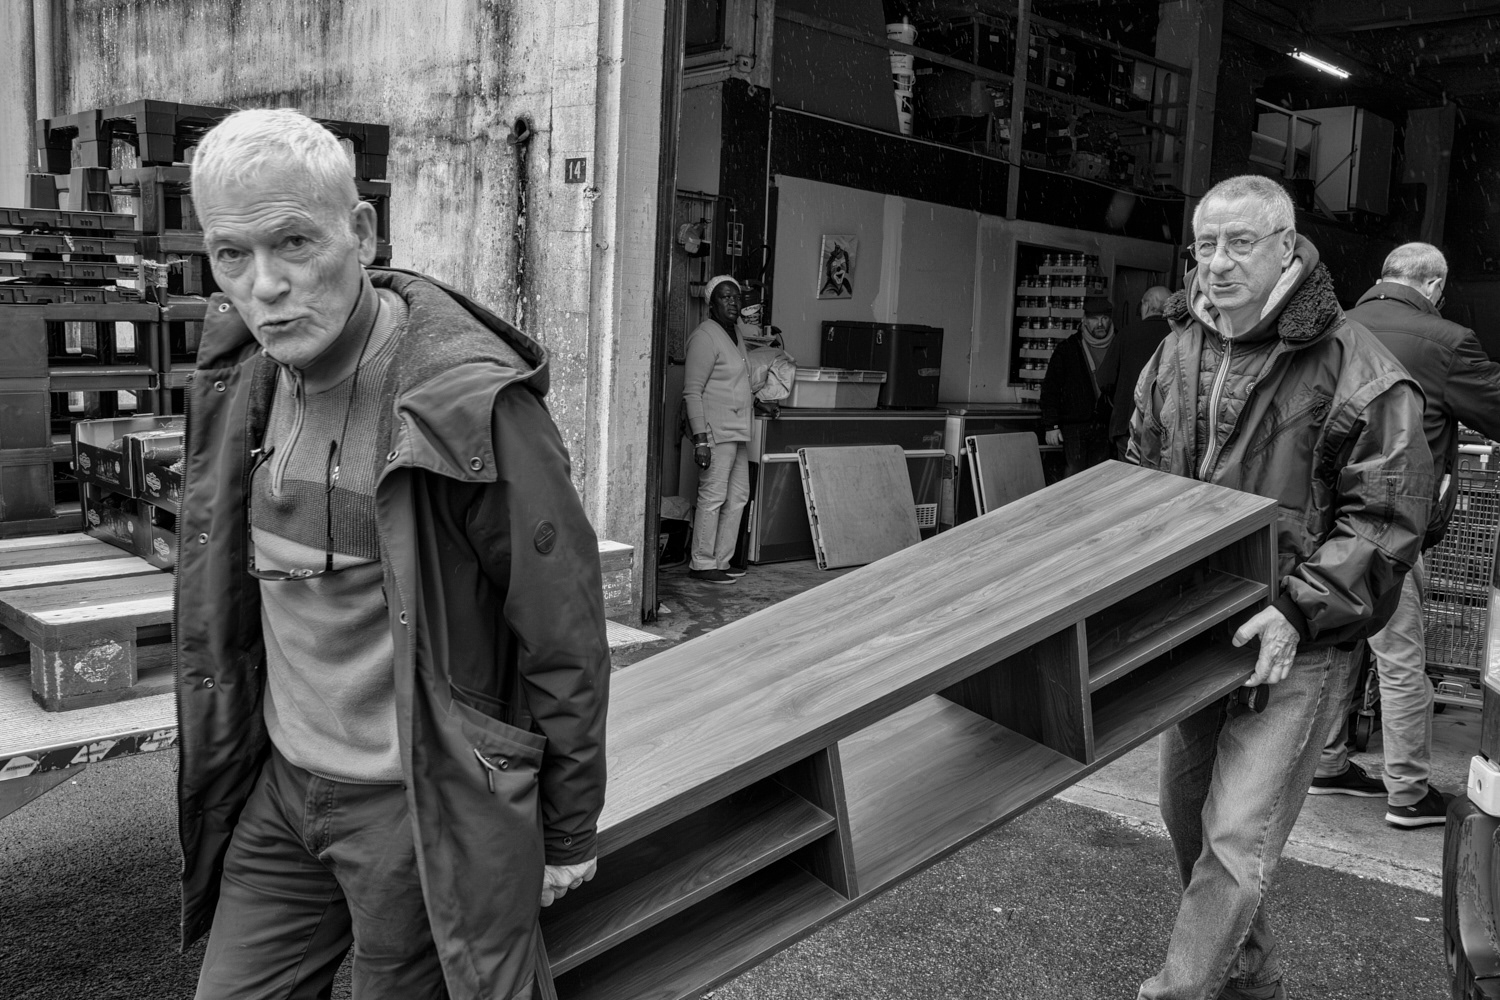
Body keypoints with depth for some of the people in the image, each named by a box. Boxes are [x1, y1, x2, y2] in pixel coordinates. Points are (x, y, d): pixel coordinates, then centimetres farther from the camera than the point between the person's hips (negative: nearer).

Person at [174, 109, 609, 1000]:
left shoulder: (470, 406, -22)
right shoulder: (243, 383, 0)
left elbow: (565, 639, -16)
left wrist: (568, 834, -8)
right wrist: (224, 764, 18)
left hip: (421, 806, -6)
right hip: (279, 791, 6)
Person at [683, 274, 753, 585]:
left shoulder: (735, 335, 17)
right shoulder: (705, 336, -11)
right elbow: (692, 392, -16)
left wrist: (755, 400, 16)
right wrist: (700, 439, -21)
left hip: (738, 431, 10)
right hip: (716, 429, -10)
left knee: (738, 496, 11)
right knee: (713, 497, -8)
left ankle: (721, 560, 19)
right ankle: (701, 564, 0)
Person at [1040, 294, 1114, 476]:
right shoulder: (1067, 349, 4)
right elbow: (1050, 389, 3)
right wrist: (1051, 426, -4)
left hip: (1105, 427, 2)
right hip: (1074, 425, -2)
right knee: (1076, 476, -7)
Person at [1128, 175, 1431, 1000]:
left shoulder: (1359, 373, -14)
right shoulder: (1177, 350, 5)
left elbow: (1384, 520, -13)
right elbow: (1139, 475, 15)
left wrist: (1299, 610, -22)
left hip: (1296, 642, -7)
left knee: (1237, 834, -8)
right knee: (1185, 811, 18)